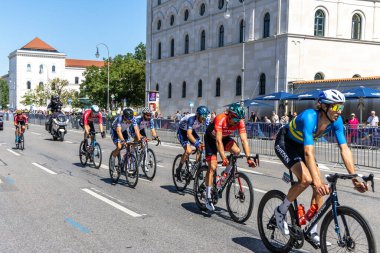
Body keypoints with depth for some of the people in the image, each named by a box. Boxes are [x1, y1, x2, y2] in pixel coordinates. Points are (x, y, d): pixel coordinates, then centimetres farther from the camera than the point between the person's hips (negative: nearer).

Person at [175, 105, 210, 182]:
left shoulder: (206, 119, -21)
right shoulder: (191, 119, -37)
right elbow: (189, 134, -46)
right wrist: (197, 143, -59)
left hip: (192, 131, 6)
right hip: (182, 132, -6)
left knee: (201, 148, -14)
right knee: (188, 150, -24)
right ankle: (178, 170, -6)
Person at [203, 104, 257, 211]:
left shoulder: (240, 122, -24)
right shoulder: (220, 119, -37)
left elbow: (244, 140, -28)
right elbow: (218, 141, -42)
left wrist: (249, 158, -39)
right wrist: (223, 158, -51)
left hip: (225, 137, 4)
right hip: (211, 138, -4)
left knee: (236, 150, -26)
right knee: (212, 167, -12)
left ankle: (226, 174, -2)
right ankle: (208, 197, -4)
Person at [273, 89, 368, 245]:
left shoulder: (336, 121, -17)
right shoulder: (309, 117, -36)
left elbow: (344, 149, -17)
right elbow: (308, 153, -44)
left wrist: (354, 178, -25)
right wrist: (317, 181, -52)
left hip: (300, 146, 7)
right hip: (284, 144, -7)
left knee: (320, 187, -4)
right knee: (306, 179, -27)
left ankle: (312, 232, 8)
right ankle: (281, 211, -4)